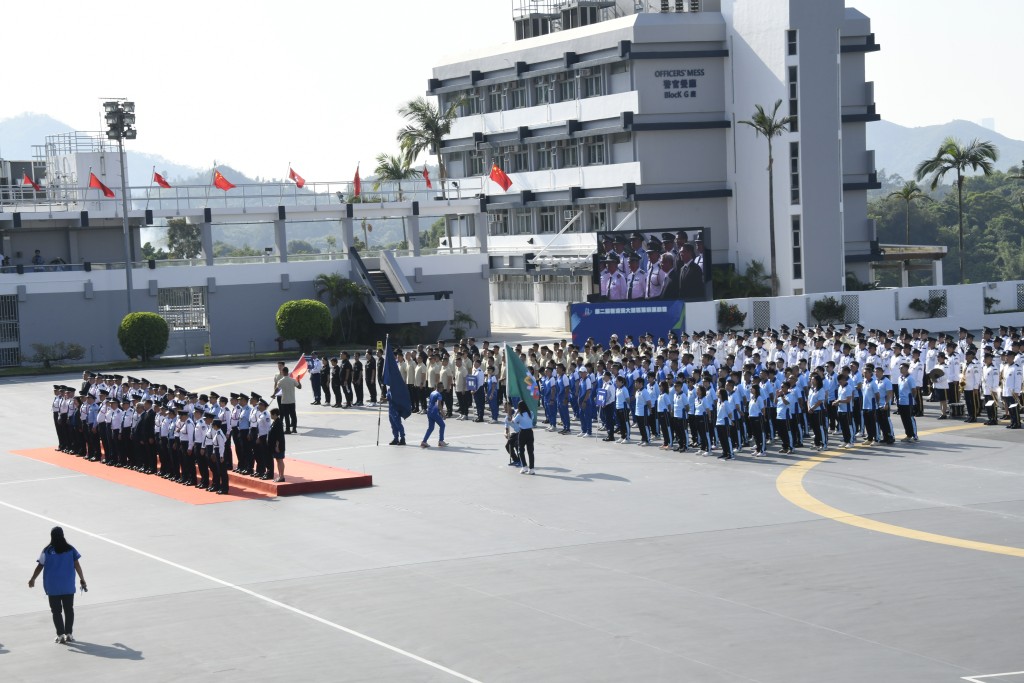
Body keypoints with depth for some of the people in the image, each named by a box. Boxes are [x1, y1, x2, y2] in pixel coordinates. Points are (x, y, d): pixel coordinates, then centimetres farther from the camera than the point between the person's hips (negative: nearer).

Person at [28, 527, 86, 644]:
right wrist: (82, 579, 10)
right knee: (69, 610, 10)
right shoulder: (70, 549, -3)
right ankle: (69, 634, 9)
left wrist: (33, 579, 12)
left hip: (52, 587, -1)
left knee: (56, 611, 6)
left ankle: (60, 635, 2)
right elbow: (77, 565, -1)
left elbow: (40, 566, -2)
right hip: (68, 586, 1)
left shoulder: (47, 551, -6)